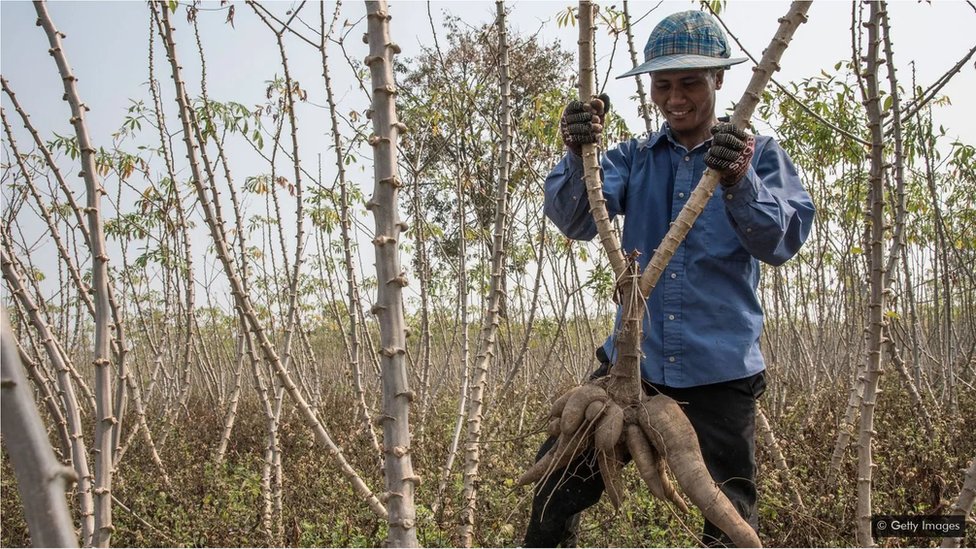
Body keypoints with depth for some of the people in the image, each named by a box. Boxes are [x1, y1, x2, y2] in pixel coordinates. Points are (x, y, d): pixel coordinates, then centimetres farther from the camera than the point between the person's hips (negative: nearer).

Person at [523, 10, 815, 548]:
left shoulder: (759, 154, 2)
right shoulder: (634, 158, 8)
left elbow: (783, 240, -15)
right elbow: (574, 220, -9)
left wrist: (740, 183, -35)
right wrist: (577, 154, -29)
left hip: (720, 371, -2)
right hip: (631, 360, 2)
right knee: (557, 486, 1)